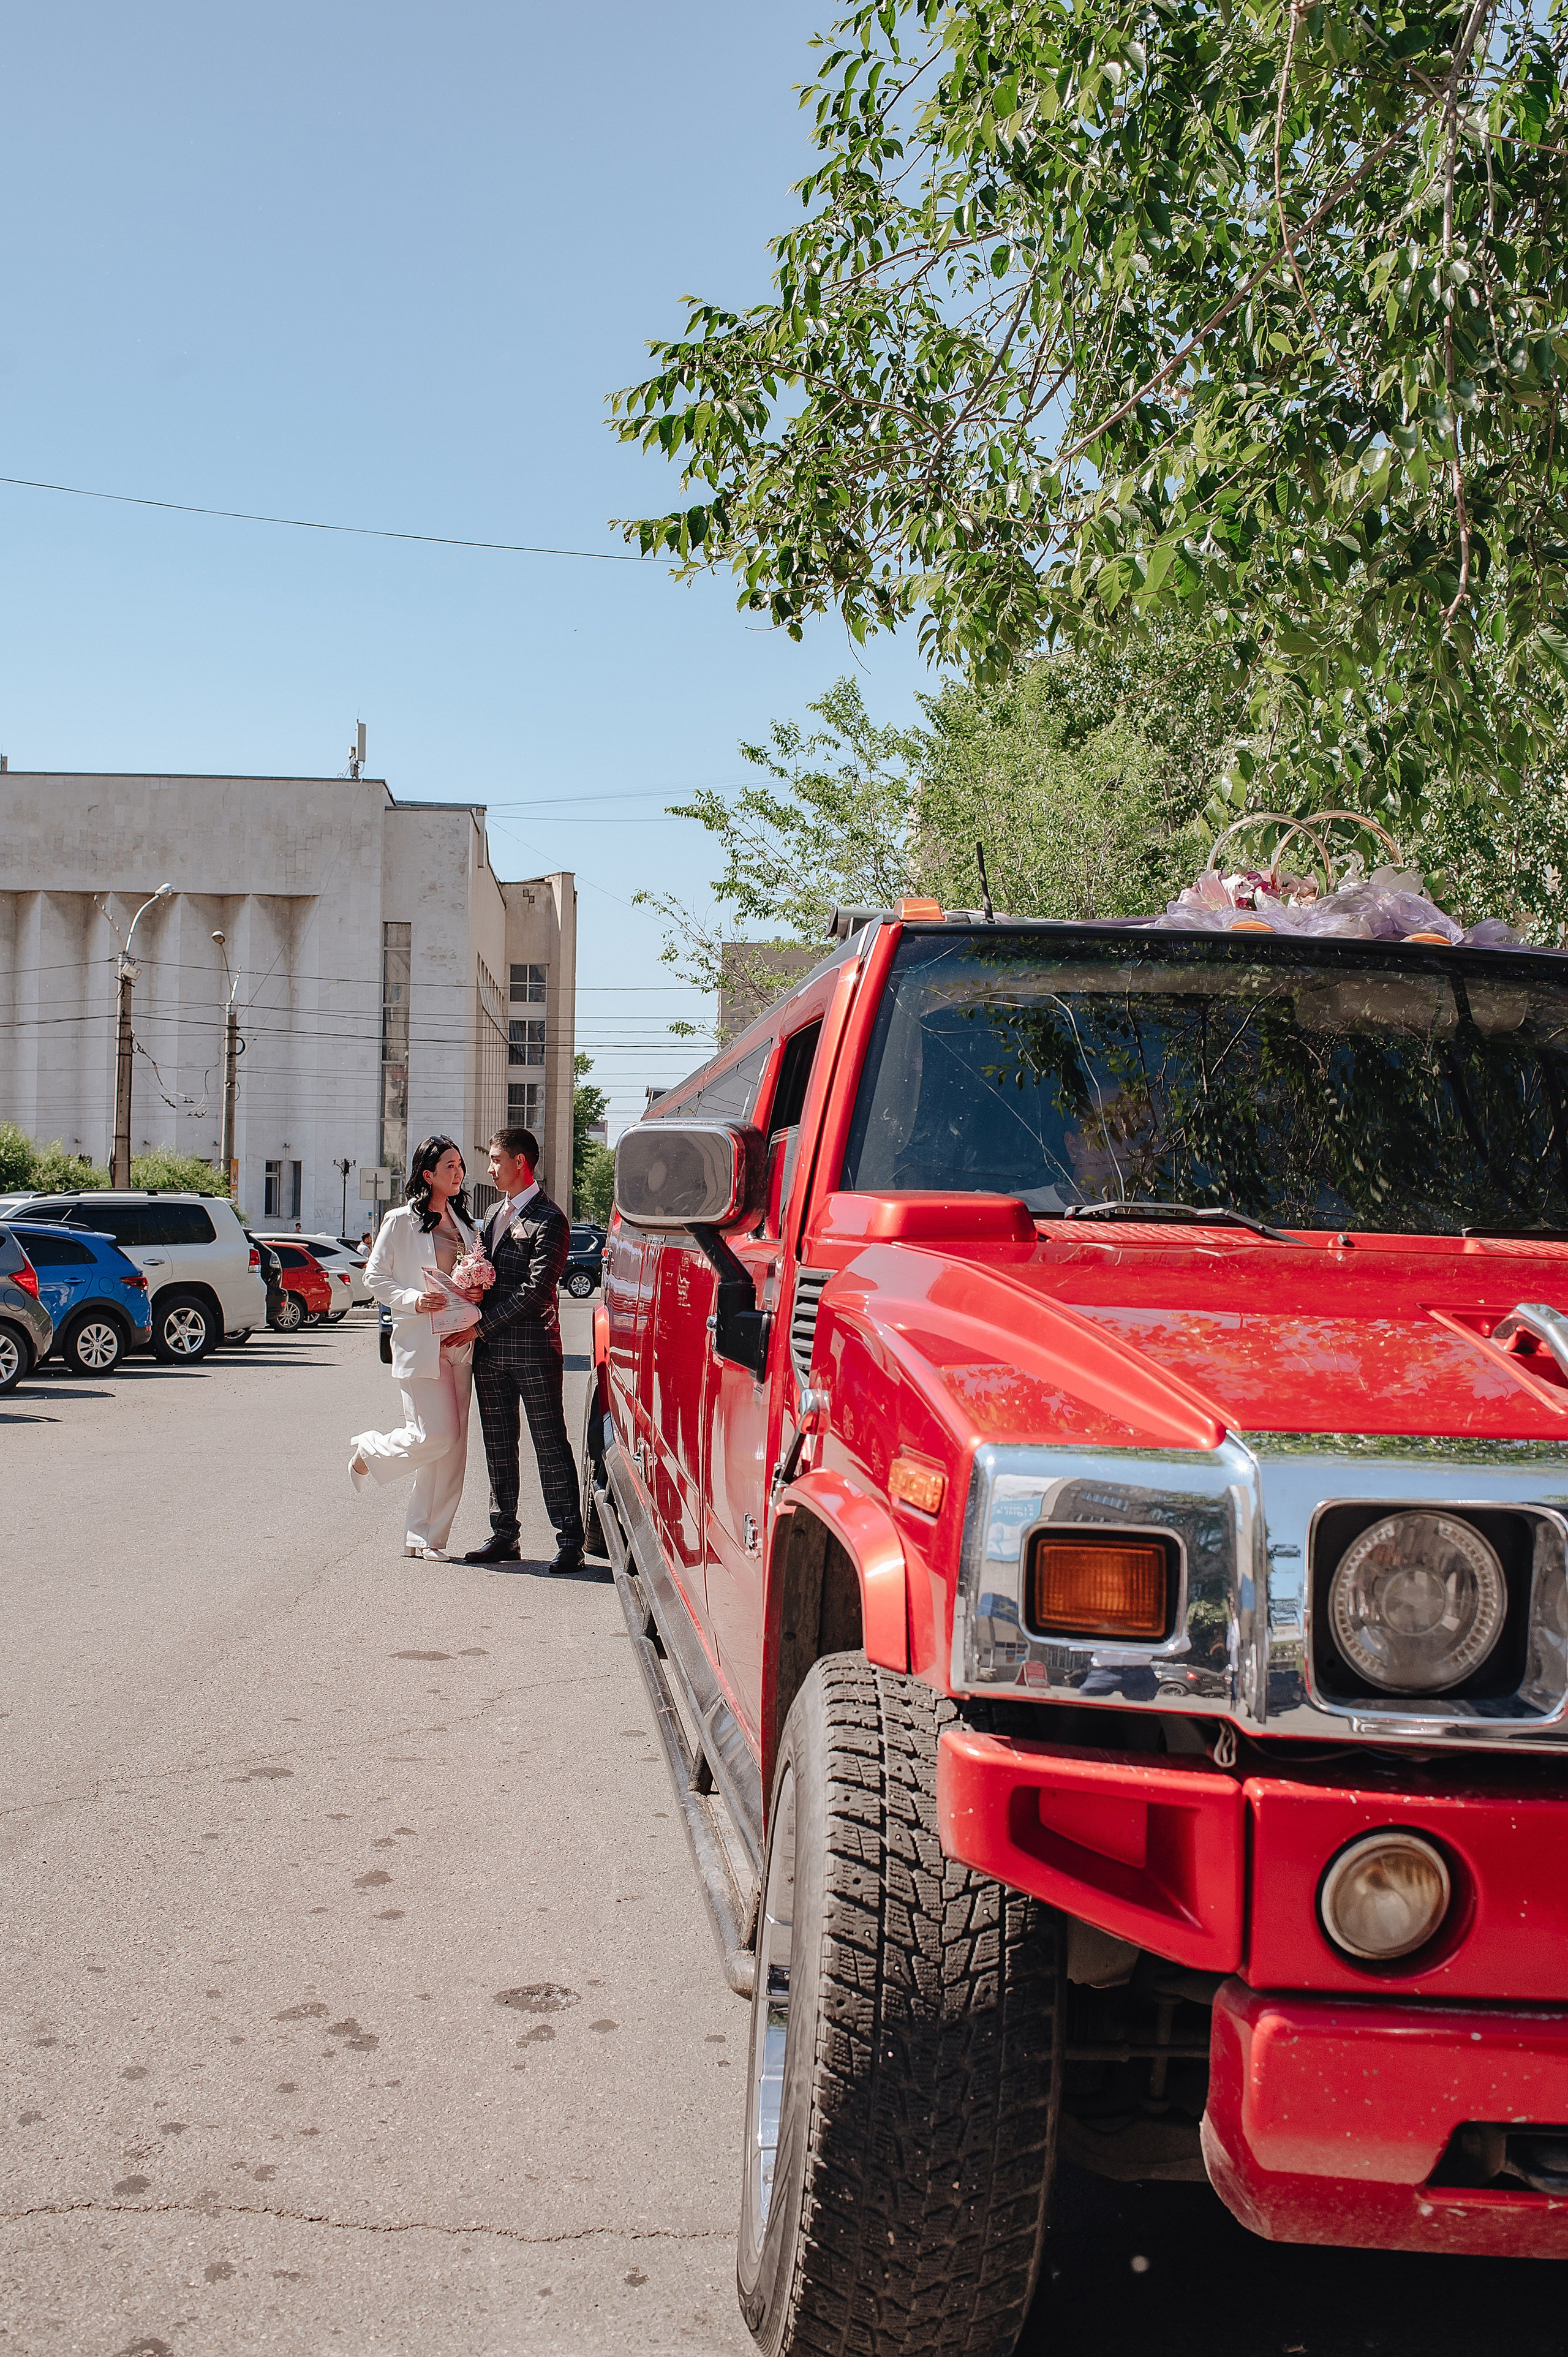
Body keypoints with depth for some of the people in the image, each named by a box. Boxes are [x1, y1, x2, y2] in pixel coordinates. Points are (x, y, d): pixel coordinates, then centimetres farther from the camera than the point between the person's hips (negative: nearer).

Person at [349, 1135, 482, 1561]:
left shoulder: (465, 1223, 15)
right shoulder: (401, 1221, -1)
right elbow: (375, 1277, -1)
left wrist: (477, 1296, -3)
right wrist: (414, 1300, -16)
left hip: (461, 1343, 6)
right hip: (420, 1343, -6)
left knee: (453, 1445, 3)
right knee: (436, 1435, -14)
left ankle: (427, 1538, 11)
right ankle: (369, 1451, 16)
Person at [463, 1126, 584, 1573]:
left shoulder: (549, 1220, -10)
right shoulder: (496, 1214, 18)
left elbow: (535, 1289, -16)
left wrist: (482, 1325, -15)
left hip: (533, 1348, -8)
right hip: (489, 1350, 8)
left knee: (550, 1444, -4)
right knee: (498, 1446, 11)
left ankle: (569, 1541, -1)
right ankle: (504, 1536, 19)